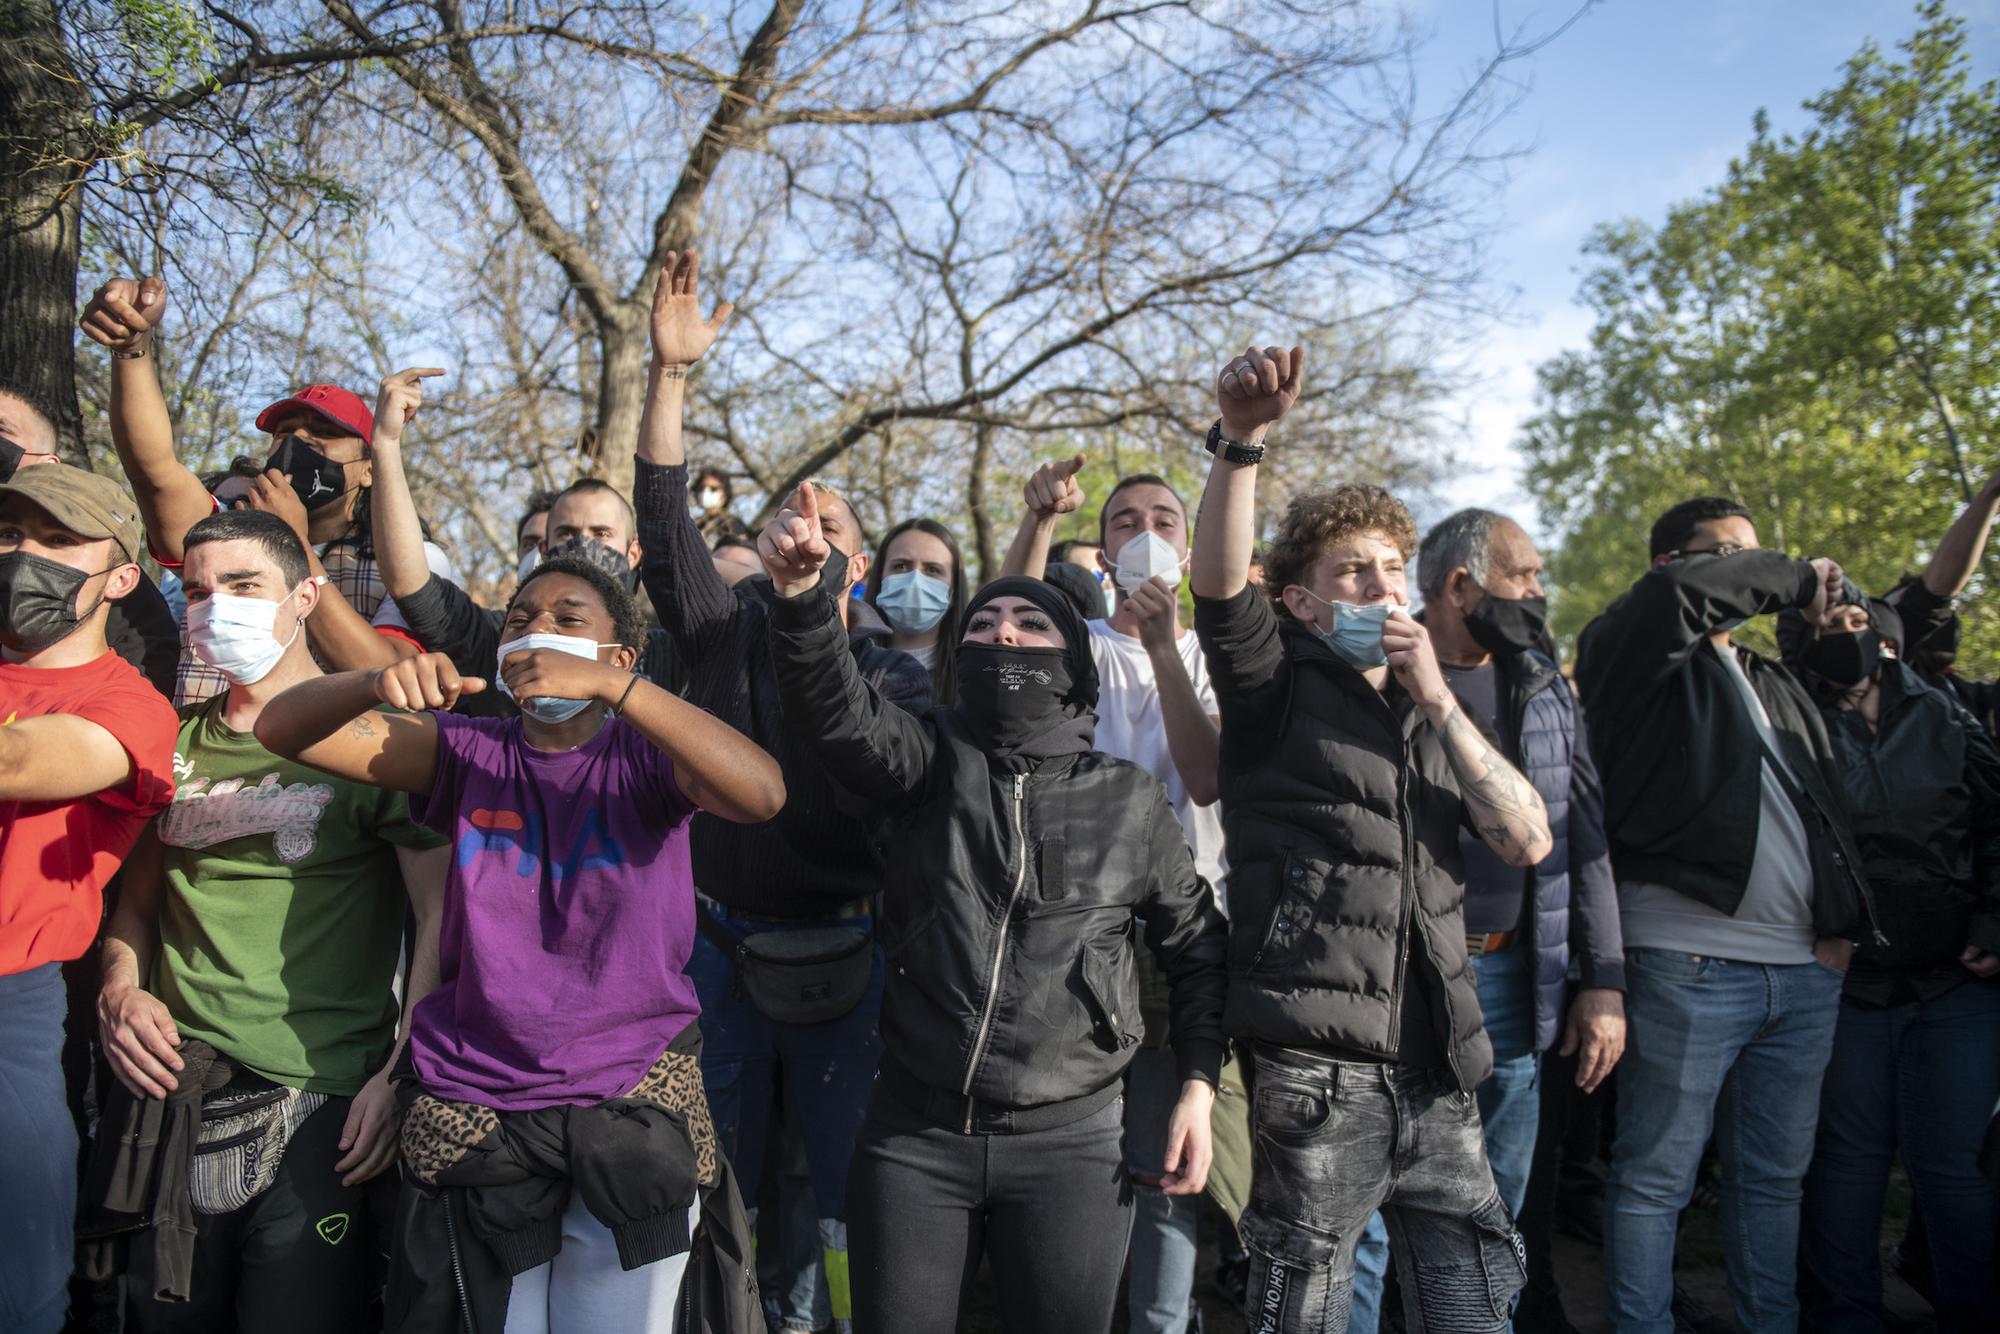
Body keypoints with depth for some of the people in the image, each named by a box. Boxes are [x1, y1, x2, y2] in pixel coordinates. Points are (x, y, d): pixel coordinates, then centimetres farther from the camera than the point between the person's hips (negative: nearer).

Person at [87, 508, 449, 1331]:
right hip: (171, 1088, 5)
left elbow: (441, 914, -8)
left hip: (320, 1106, -4)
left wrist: (400, 1074, -16)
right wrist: (120, 991, 0)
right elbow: (140, 896, 20)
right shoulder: (177, 743, 11)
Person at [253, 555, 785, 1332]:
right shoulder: (466, 753, 1)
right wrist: (379, 682, -26)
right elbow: (283, 729, -5)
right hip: (472, 1108, 2)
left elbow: (762, 794, -26)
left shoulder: (646, 757, -6)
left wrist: (607, 684, -31)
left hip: (634, 1102, -2)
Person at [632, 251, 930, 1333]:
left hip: (843, 955, -1)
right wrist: (670, 374, -13)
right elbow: (665, 518, -6)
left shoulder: (895, 673, 3)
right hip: (721, 945, 2)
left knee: (855, 1199, 5)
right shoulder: (726, 630, 6)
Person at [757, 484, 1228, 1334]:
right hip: (912, 1132, 1)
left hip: (1069, 1140, 0)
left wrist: (1199, 1085, 3)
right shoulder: (929, 763, 1)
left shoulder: (1131, 800, 3)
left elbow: (1195, 944, 11)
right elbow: (837, 708, -18)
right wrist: (801, 591, -36)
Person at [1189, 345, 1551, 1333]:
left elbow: (1530, 844, 6)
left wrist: (1438, 700, -3)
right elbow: (1218, 579, -17)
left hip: (1437, 1071, 6)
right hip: (1318, 1068, -5)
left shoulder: (1431, 712, 19)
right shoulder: (1280, 686, 4)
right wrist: (1241, 436, -30)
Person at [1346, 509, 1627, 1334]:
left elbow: (1585, 841, 11)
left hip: (1511, 978, 5)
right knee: (1366, 1219, 0)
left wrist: (1603, 983, 7)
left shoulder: (1546, 691, 11)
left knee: (1494, 1217, 16)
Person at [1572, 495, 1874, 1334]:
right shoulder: (1635, 653, 0)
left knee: (1775, 1177, 15)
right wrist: (1799, 582, -6)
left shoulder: (1774, 684, 21)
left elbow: (1829, 807, 23)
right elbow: (1678, 592, -23)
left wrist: (1844, 924, 9)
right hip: (1689, 964, -7)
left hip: (1806, 970, 7)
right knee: (1656, 1178, 0)